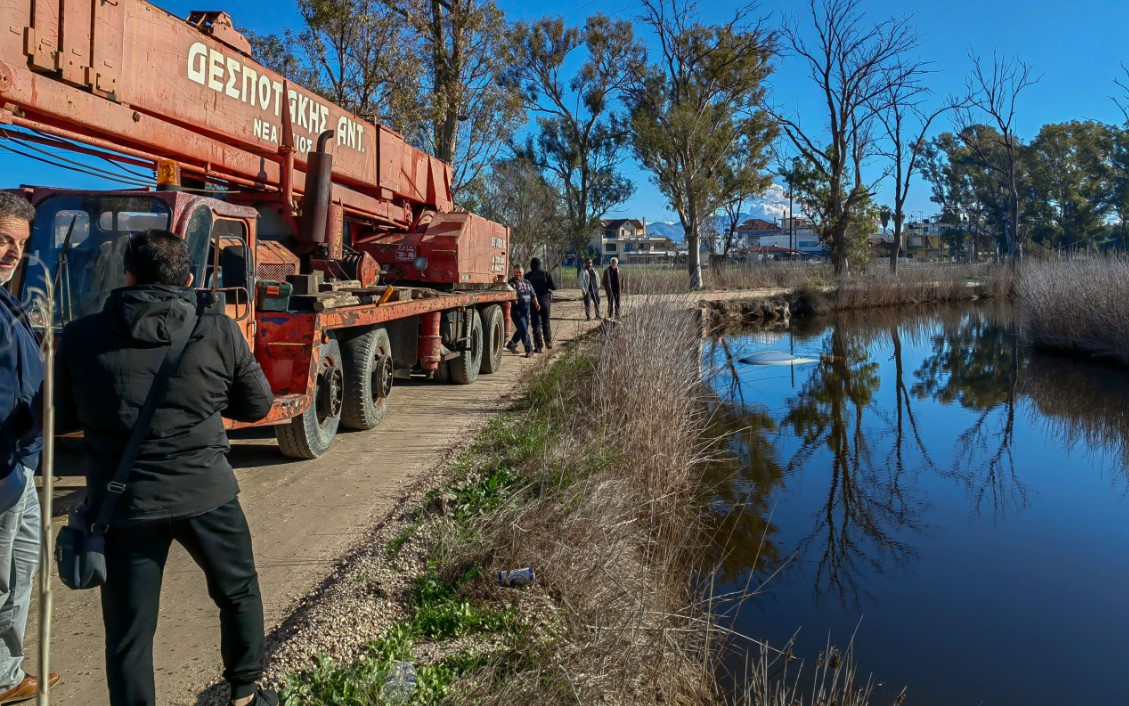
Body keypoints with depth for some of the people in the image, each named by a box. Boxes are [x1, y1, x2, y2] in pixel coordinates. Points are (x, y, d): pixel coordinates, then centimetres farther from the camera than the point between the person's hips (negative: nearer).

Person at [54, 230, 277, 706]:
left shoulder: (81, 337, -4)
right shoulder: (218, 333, -7)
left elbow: (59, 418, 7)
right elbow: (257, 405, 4)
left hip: (121, 502, 1)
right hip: (204, 492, 0)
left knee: (128, 631, 12)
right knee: (239, 594, 23)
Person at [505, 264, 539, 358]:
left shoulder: (527, 282, 15)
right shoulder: (511, 283, -3)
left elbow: (533, 294, 17)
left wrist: (536, 303, 0)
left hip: (526, 310, 6)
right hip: (516, 310, -6)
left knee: (522, 330, 15)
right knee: (524, 330, -10)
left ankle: (511, 344, 35)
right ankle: (529, 350, -5)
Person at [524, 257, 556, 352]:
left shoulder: (527, 276, -2)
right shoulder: (546, 274, -3)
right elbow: (553, 287, -5)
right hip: (545, 300, 1)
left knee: (536, 324, 2)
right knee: (546, 322, 16)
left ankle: (538, 345, -5)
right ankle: (548, 342, 21)